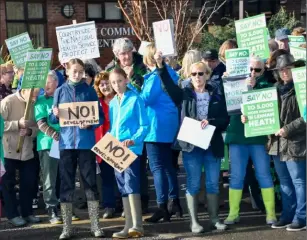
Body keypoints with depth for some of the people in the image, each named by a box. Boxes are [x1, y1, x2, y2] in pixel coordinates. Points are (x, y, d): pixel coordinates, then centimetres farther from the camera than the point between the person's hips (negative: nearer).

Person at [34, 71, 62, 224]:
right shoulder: (40, 101, 2)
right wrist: (56, 136, -21)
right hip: (48, 144, -3)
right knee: (50, 180, -2)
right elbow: (41, 124, -8)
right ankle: (52, 211, 2)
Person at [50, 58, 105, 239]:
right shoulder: (60, 91, 8)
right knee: (66, 183, 3)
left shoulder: (90, 91, 4)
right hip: (66, 142, 1)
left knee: (90, 182, 2)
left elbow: (100, 116, 1)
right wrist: (55, 115, -14)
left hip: (86, 142, -1)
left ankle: (95, 225, 10)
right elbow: (53, 119, 8)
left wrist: (90, 123, -18)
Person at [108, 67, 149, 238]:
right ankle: (129, 225, 14)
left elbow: (144, 125, -8)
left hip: (132, 149, -7)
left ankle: (137, 225, -15)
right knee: (123, 187, 9)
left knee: (131, 184, -15)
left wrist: (133, 140, -21)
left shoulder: (136, 99, -5)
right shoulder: (112, 103, 14)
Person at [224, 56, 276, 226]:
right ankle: (233, 213, 13)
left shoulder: (265, 85, 6)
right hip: (237, 135, 1)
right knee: (236, 176, 5)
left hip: (259, 135, -1)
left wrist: (254, 87, -14)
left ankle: (270, 213, 10)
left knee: (264, 174, 2)